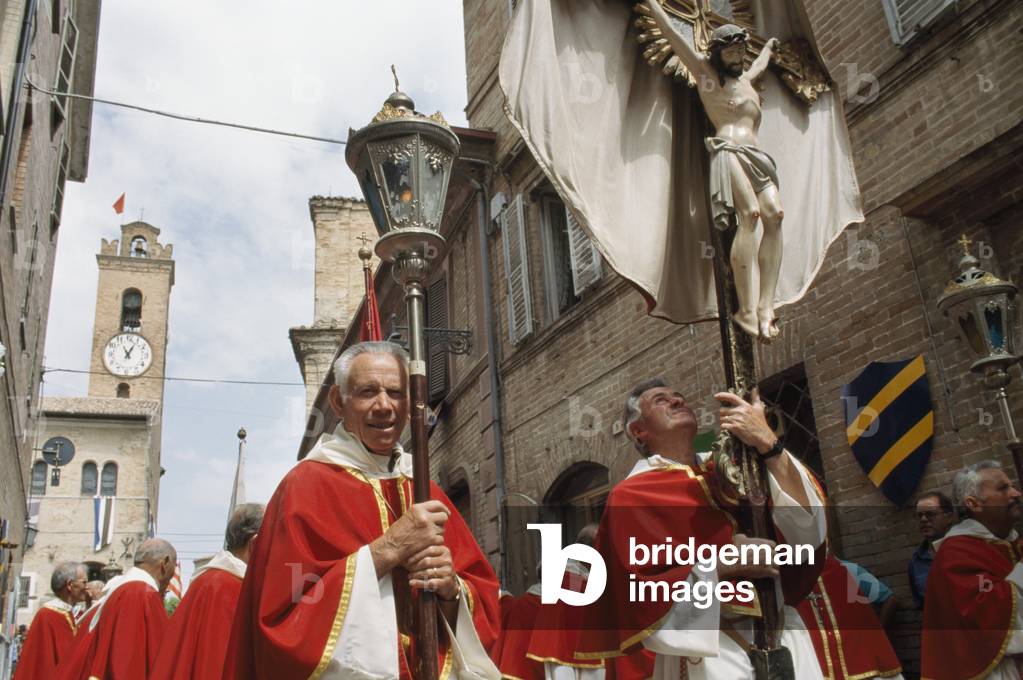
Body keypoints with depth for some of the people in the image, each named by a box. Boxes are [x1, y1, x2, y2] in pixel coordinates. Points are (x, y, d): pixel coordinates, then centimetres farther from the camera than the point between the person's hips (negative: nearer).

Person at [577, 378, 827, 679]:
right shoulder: (630, 497, -1)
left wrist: (767, 444, -12)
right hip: (706, 645, -4)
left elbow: (807, 531, -3)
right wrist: (720, 565, -17)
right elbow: (641, 598, -9)